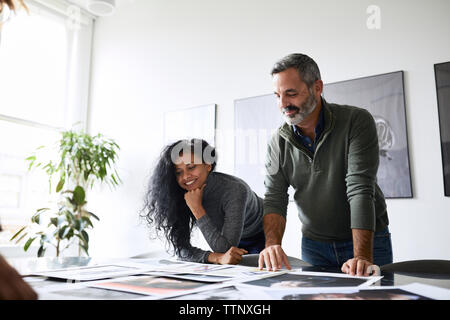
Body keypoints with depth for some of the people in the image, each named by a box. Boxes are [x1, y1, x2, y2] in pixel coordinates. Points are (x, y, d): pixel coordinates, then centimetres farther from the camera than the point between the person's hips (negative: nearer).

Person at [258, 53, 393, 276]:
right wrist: (272, 244, -29)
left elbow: (360, 190, -26)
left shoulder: (357, 121, -18)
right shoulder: (278, 142, -6)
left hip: (368, 240, -2)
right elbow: (274, 198, -10)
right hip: (314, 245, 3)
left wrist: (363, 257, -34)